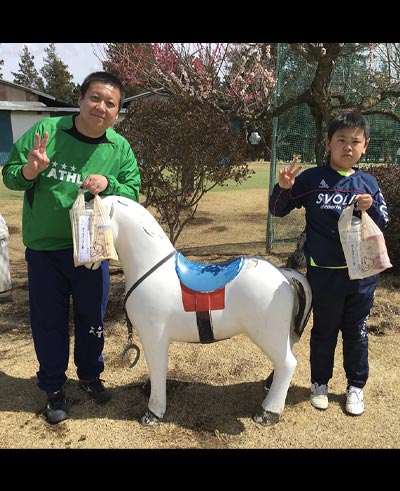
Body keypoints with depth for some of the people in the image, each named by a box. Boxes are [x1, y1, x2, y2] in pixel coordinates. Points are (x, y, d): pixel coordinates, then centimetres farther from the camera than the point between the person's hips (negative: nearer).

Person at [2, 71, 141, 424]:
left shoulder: (120, 148, -4)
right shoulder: (45, 130, -9)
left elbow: (133, 193, -3)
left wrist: (108, 184, -22)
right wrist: (30, 170, -25)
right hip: (43, 249, -1)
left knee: (92, 318, 15)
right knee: (48, 321, 11)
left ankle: (90, 375, 41)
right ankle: (54, 388, 32)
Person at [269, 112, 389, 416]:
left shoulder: (369, 183, 2)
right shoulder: (311, 179, -6)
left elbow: (384, 223, 8)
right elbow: (278, 210, -3)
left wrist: (372, 208, -13)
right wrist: (283, 188, -23)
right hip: (324, 273, -2)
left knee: (357, 331, 16)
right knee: (324, 330, 14)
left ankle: (356, 386, 36)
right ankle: (320, 382, 35)